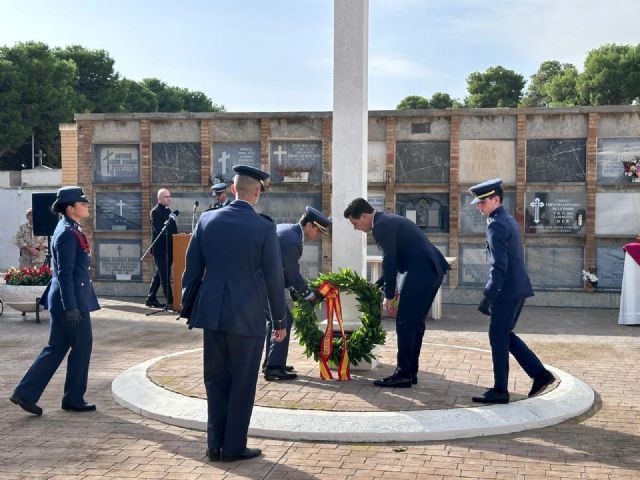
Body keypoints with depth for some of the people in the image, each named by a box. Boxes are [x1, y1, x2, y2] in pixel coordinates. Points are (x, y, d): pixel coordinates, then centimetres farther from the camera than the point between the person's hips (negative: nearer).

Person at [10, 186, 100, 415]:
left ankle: (25, 394, 14)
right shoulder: (68, 233, -17)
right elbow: (65, 274, -21)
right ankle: (73, 399, 15)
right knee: (82, 346, 3)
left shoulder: (70, 229, 14)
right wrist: (71, 308, -22)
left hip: (63, 300, 10)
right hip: (72, 300, -10)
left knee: (56, 348, 13)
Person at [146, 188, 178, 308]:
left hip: (168, 248, 9)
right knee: (165, 275, -7)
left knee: (159, 274, 14)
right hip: (160, 248, -9)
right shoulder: (155, 212, -10)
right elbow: (158, 230, -20)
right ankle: (170, 301, -7)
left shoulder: (168, 211, 16)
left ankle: (151, 299, 22)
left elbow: (172, 230, 18)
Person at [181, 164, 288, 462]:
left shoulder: (207, 220, 2)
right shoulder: (264, 228, -9)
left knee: (216, 380, 14)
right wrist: (280, 320, 4)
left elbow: (192, 269, 6)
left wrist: (188, 308, 17)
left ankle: (215, 445, 19)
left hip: (212, 313, 4)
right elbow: (274, 278, -6)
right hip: (247, 316, -4)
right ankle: (234, 447, 14)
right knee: (242, 383, 8)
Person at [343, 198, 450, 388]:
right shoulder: (389, 221, 21)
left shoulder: (382, 225, -9)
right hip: (433, 270, 10)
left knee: (405, 323, -4)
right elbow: (395, 260, 26)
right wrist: (377, 286, 27)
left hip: (421, 271, -10)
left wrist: (389, 296, -7)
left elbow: (390, 262, -13)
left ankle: (403, 375, 0)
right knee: (415, 322, 14)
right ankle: (410, 372, 20)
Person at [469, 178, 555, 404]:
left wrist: (487, 297, -21)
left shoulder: (496, 225, -16)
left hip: (507, 291, -9)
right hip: (518, 288, 9)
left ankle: (500, 391, 9)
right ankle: (540, 374, 15)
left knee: (498, 338, 1)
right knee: (504, 335, 17)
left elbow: (498, 266, -22)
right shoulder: (509, 220, 15)